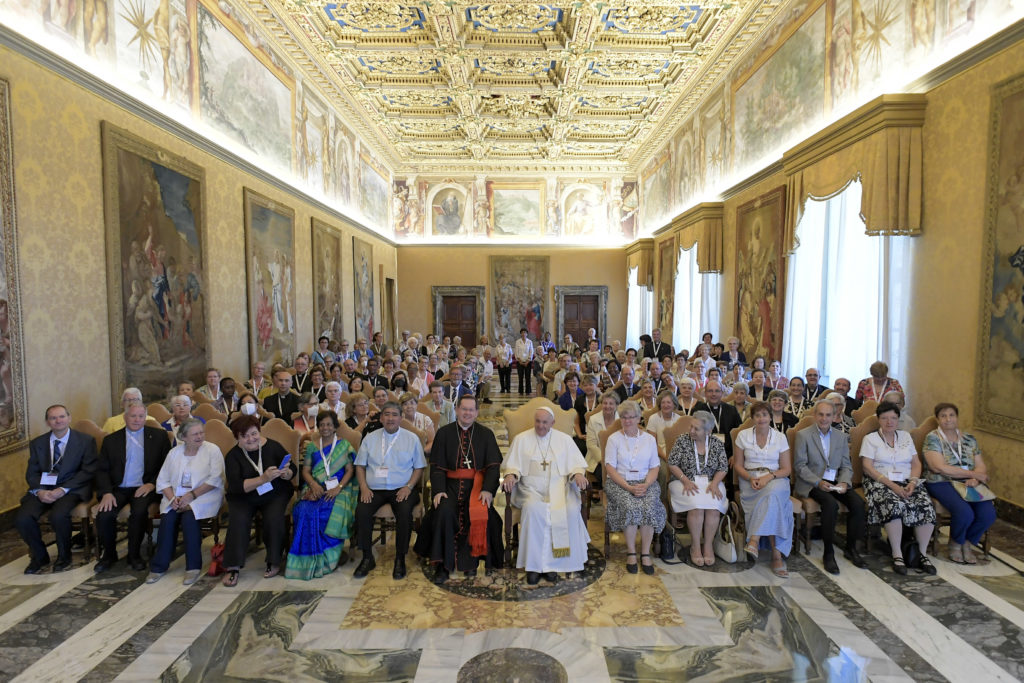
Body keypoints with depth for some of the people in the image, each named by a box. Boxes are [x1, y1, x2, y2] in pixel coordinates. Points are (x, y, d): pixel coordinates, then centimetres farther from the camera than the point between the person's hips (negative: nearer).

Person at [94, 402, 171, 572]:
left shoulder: (159, 436, 8)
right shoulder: (111, 440, 12)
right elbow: (102, 470, 7)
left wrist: (152, 484, -10)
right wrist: (106, 492, -9)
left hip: (144, 488, -2)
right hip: (119, 488, 2)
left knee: (139, 512, -30)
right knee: (103, 514, -24)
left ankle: (134, 555, -6)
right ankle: (108, 554, 5)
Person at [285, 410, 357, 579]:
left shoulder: (344, 445, 9)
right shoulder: (312, 446, 17)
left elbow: (350, 470, 3)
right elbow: (305, 471, 11)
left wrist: (338, 488, -13)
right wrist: (313, 485, -9)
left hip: (338, 489, -2)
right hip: (314, 488, 2)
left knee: (331, 512, -33)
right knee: (304, 511, -29)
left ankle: (330, 555, -16)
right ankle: (310, 557, -18)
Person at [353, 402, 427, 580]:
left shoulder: (411, 438, 8)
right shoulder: (370, 438, 14)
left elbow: (419, 467, 6)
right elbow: (360, 465, 11)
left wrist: (408, 487, -10)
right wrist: (364, 487, -5)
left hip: (402, 489, -2)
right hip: (374, 489, 2)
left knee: (405, 512, -31)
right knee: (361, 511, -27)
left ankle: (400, 559, -13)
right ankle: (367, 558, -8)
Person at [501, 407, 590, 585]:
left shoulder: (564, 439, 14)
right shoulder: (521, 439, 12)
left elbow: (576, 464, 11)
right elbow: (512, 465, 7)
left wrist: (578, 474, -11)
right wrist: (510, 475, -14)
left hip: (559, 487, 1)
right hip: (531, 488, -1)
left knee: (571, 509, -29)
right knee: (533, 508, -34)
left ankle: (553, 563, -16)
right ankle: (533, 564, -23)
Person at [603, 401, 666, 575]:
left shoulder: (649, 439, 11)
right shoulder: (614, 439, 4)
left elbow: (655, 467, 8)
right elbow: (610, 468, -4)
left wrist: (646, 485, -12)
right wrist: (628, 487, -16)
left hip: (645, 483, 2)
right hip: (619, 482, -2)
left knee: (649, 507, -28)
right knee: (630, 507, -30)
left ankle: (645, 553, -13)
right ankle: (631, 553, -13)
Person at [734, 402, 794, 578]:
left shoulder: (780, 438, 7)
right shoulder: (743, 435, 7)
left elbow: (786, 469, 5)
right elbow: (738, 465, 8)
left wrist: (769, 477, -14)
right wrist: (750, 478, -12)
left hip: (775, 480, 0)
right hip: (750, 480, 0)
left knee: (773, 492, -37)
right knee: (773, 501, -31)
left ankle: (754, 540, -41)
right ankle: (776, 554, -31)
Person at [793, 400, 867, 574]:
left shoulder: (841, 437, 13)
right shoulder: (803, 435, 0)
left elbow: (846, 466, 11)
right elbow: (800, 466, -5)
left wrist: (844, 483, -10)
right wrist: (819, 482, -17)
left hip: (835, 482, 5)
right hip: (811, 483, -4)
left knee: (858, 502, -21)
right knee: (831, 503, -31)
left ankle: (851, 548, -1)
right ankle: (828, 553, -18)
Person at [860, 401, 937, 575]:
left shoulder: (906, 436, 19)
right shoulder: (870, 439, 5)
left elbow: (916, 463, 13)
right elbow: (868, 468, -5)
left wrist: (913, 482, -7)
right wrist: (891, 485, -17)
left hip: (907, 482, 4)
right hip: (881, 483, -4)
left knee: (926, 505, -26)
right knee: (894, 504, -35)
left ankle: (922, 554, -13)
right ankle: (897, 555, -24)